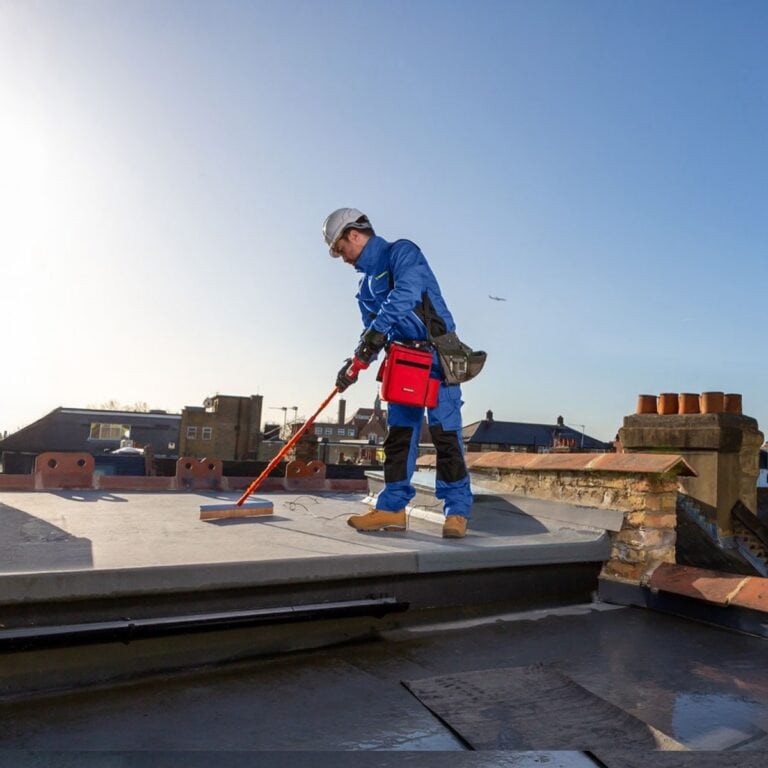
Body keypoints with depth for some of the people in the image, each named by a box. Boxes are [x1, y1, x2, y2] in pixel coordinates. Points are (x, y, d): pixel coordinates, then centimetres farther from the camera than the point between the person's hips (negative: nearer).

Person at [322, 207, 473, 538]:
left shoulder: (401, 251, -5)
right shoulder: (367, 283, 19)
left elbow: (407, 291, -24)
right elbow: (371, 332, 15)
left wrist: (379, 327, -32)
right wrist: (354, 365, -2)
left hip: (437, 354, -8)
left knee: (444, 431, -10)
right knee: (398, 433, 5)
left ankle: (457, 510, -2)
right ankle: (392, 508, 10)